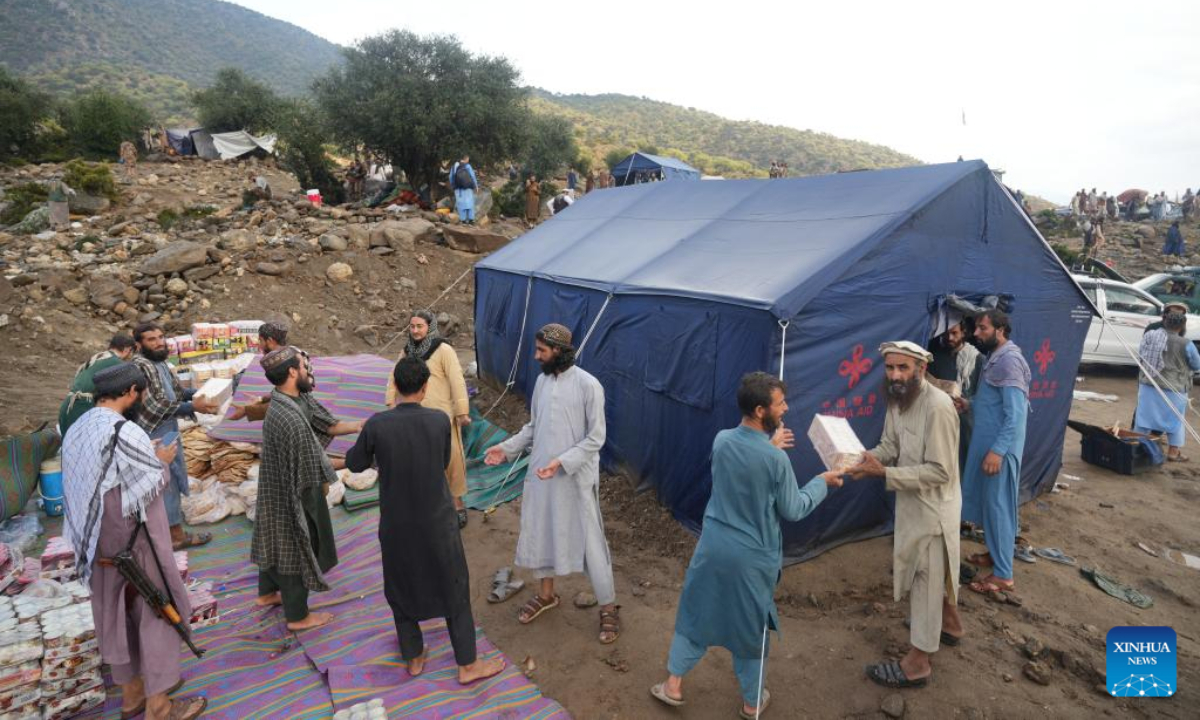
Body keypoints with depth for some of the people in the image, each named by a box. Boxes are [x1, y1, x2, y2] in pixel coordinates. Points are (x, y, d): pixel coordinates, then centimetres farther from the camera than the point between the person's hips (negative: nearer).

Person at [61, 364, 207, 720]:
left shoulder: (77, 431, 3)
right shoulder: (126, 433, -23)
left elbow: (102, 476, 11)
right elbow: (156, 485, -17)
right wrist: (162, 460, 1)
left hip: (99, 540, 8)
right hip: (134, 539, -8)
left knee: (116, 611, 18)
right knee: (157, 610, 5)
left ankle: (132, 690, 33)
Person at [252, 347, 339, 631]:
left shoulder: (278, 405, -2)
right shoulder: (292, 418, -33)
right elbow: (307, 474, -25)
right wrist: (325, 481, -8)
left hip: (275, 491, 9)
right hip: (292, 497, -9)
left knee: (275, 542, 26)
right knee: (295, 551, 8)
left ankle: (267, 593, 48)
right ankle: (297, 615, 26)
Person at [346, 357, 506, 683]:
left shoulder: (377, 424, -15)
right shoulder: (440, 420, -15)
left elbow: (355, 464, 1)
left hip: (395, 524, 1)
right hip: (437, 521, -1)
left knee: (400, 588, 22)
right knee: (454, 589, 14)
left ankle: (414, 657, 37)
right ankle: (467, 665, 25)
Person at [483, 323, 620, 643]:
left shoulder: (588, 385, -17)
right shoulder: (542, 381, 3)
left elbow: (595, 438, -16)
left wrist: (562, 462, -24)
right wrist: (507, 448, 1)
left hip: (576, 479, -6)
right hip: (540, 474, 7)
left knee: (589, 541, 3)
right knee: (537, 533, 17)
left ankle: (608, 608, 22)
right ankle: (546, 594, 40)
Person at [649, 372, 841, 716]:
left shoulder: (721, 440, -8)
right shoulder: (776, 459, -23)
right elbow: (793, 510, -9)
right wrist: (822, 482, 5)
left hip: (713, 546, 4)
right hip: (753, 557, -3)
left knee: (695, 614, 21)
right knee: (752, 626, 18)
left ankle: (673, 684, 31)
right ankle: (752, 699, 37)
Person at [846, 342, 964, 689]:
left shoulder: (938, 407, -28)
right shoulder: (897, 400, -1)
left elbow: (939, 472, -28)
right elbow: (891, 445, 6)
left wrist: (883, 472, -32)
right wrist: (870, 456, -16)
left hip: (932, 506, -9)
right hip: (913, 500, 9)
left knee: (925, 580, 4)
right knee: (936, 571, 28)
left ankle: (917, 664, 19)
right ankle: (949, 624, 51)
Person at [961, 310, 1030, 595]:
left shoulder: (1009, 360, -19)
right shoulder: (996, 357, 12)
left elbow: (1015, 413, -24)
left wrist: (998, 450, -26)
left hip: (1000, 448, -10)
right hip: (989, 443, 10)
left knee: (998, 506, -2)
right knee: (989, 503, 19)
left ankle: (1003, 574, 8)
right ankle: (995, 553, 35)